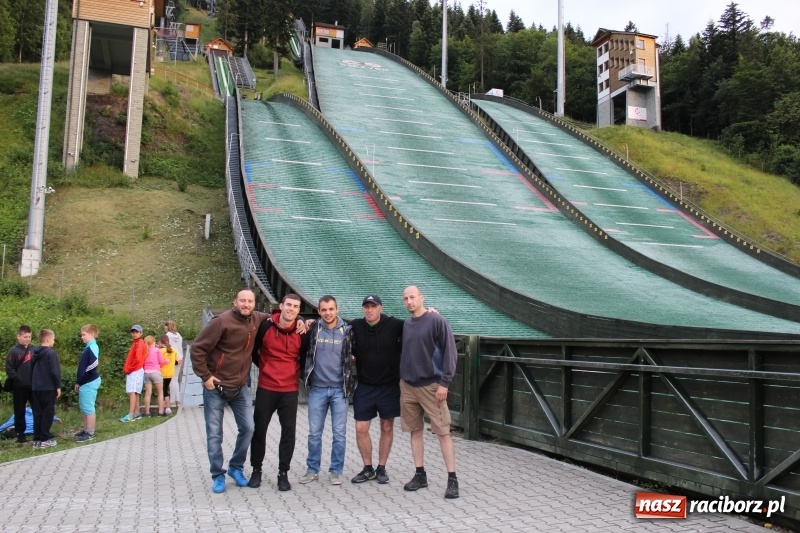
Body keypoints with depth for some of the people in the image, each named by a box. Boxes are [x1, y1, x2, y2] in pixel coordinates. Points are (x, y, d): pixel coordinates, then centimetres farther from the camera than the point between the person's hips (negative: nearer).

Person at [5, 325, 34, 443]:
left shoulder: (34, 350, 5)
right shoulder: (13, 351, -6)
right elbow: (9, 369, -8)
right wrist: (18, 379, -14)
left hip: (33, 385, 3)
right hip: (19, 387, -3)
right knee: (20, 411, 6)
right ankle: (20, 434, 15)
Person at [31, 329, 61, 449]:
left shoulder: (35, 353, 11)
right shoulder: (51, 353, -13)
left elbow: (31, 370, 17)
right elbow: (55, 372, -17)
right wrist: (58, 386, -9)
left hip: (36, 388, 7)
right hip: (48, 388, -7)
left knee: (37, 414, 10)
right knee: (47, 413, -1)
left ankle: (36, 439, 12)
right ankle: (44, 439, 0)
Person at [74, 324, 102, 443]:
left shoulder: (92, 347, -15)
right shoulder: (88, 347, 16)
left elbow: (94, 363, -28)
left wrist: (86, 377, -18)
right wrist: (78, 382, 19)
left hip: (89, 383, -10)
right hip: (85, 383, 10)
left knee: (88, 407, -5)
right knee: (84, 407, 17)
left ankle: (90, 433, 0)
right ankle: (86, 430, 26)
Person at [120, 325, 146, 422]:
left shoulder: (139, 343, -9)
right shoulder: (135, 343, 19)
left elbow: (138, 359, -20)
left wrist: (129, 369, -12)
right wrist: (126, 368, 10)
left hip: (135, 371, -10)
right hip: (133, 371, 10)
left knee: (132, 392, -15)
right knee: (135, 392, 10)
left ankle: (131, 415, -21)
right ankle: (137, 413, 14)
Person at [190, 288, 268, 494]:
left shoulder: (256, 319, -1)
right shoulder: (222, 321, -19)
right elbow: (197, 348, -15)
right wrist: (205, 376, -15)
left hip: (240, 387, 5)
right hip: (216, 387, -5)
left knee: (247, 428, 5)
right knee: (214, 434, 3)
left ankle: (236, 468, 25)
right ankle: (218, 475, 18)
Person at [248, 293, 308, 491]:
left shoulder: (301, 333, -5)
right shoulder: (265, 326, -8)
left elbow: (305, 358, 9)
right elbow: (252, 349, 9)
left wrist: (294, 372, 5)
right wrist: (263, 366, 10)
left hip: (290, 390, 1)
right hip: (266, 388, 0)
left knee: (288, 431, 2)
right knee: (259, 429, 7)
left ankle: (283, 473, 14)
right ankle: (256, 470, 24)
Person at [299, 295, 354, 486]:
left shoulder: (347, 330, -1)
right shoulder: (313, 328, -2)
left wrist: (350, 360, -5)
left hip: (340, 389, 0)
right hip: (317, 388, 1)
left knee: (339, 433, 5)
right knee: (314, 432, 8)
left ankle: (336, 471, 18)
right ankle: (312, 470, 21)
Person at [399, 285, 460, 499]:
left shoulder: (437, 321, -8)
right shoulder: (405, 324, 9)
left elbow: (449, 352, -10)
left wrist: (444, 382, -14)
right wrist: (402, 378, 14)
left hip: (431, 385, -5)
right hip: (407, 385, 6)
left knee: (443, 432, -2)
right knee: (415, 431, 10)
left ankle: (452, 479, 4)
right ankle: (420, 475, 21)